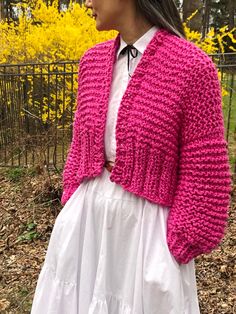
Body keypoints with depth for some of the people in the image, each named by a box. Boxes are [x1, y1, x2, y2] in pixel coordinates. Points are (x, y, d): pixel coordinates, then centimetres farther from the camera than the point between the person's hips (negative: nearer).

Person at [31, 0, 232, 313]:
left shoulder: (192, 66, -14)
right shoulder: (93, 61, 3)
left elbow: (203, 174, -12)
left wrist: (182, 246, -9)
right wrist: (69, 209, 10)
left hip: (146, 222, -5)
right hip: (86, 216, 6)